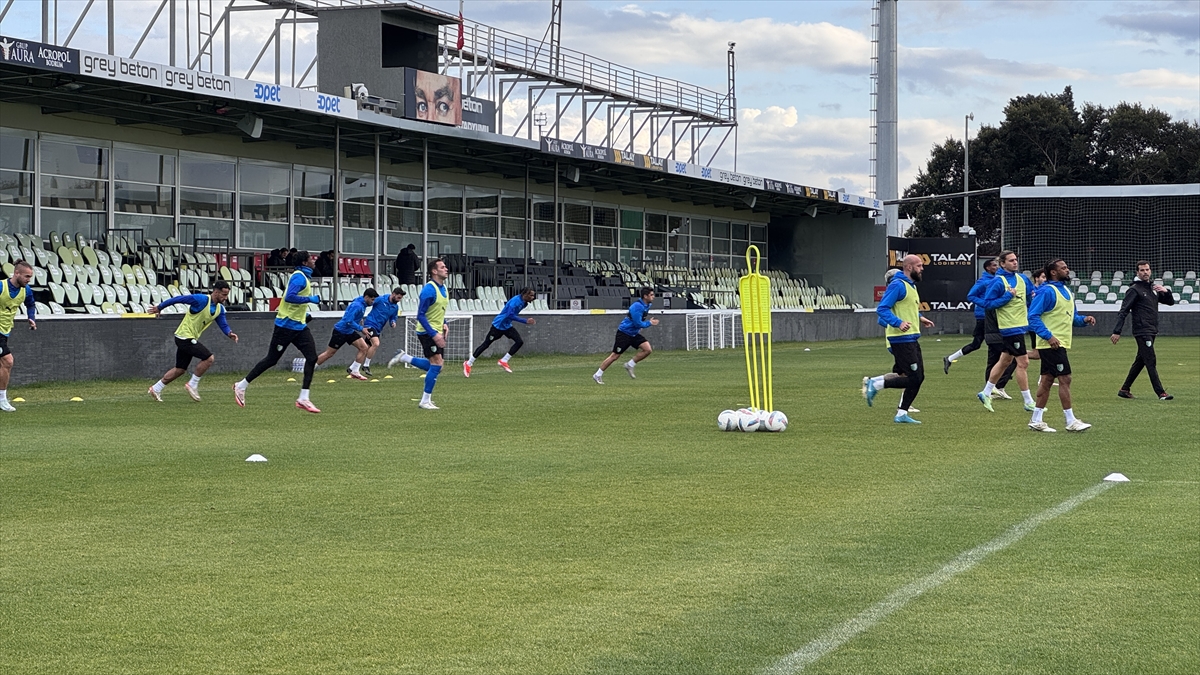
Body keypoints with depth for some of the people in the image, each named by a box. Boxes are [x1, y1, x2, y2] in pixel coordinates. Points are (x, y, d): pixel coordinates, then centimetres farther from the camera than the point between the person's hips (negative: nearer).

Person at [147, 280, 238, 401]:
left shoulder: (220, 309, 5)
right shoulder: (201, 300, -20)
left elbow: (223, 325, 6)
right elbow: (178, 299, -14)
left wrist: (230, 334, -17)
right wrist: (159, 307, -7)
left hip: (190, 339, 9)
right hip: (185, 336, -9)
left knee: (180, 369, 14)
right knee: (209, 358, -15)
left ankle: (155, 389, 24)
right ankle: (192, 385, -3)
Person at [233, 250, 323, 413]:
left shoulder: (304, 277, 14)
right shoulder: (299, 277, -16)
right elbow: (289, 297, -30)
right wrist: (311, 299, -24)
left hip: (299, 326, 9)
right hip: (286, 325, -9)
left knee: (312, 358, -6)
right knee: (271, 359, 1)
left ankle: (303, 398, -6)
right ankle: (241, 386, 16)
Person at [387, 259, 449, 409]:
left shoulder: (443, 288, 10)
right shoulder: (429, 289, -18)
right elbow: (421, 315, -20)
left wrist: (444, 324, 7)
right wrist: (434, 334, -25)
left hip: (437, 332, 9)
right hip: (427, 332, -9)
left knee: (435, 366, 10)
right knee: (436, 364, -13)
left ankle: (404, 358, 24)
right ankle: (425, 401, -5)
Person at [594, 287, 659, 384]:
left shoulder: (646, 306, 4)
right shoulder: (637, 306, -25)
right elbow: (638, 323, -25)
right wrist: (649, 323, -13)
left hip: (634, 334, 8)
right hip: (624, 333, -8)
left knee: (648, 349, -10)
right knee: (615, 356, -3)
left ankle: (630, 365, 5)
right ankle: (598, 375, 10)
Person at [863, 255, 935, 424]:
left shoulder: (911, 285, 17)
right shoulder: (898, 285, -14)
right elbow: (882, 309, -20)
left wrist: (919, 318, 20)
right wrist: (898, 322, -31)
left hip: (911, 338, 10)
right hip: (901, 339, -10)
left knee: (918, 377, 7)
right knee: (914, 378, -12)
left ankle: (902, 414, 12)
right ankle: (876, 384, -1)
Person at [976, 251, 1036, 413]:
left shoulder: (1022, 278, 8)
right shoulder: (998, 282, -13)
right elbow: (987, 303, -15)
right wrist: (1007, 296, -19)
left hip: (1022, 325, 8)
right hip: (1010, 327, -8)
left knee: (1005, 361, 16)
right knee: (1023, 363, -7)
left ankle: (985, 393, 28)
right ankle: (1028, 402, 0)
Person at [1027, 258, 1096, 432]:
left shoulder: (1066, 291, 16)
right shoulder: (1047, 292, -13)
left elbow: (1071, 316, 24)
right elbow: (1033, 315, -18)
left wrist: (1084, 319, 3)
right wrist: (1048, 336, -24)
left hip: (1060, 344, 9)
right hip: (1052, 344, -9)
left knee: (1047, 380, 11)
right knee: (1065, 379, -9)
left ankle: (1036, 420, 15)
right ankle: (1071, 421, -5)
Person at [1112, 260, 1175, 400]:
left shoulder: (1153, 288, 16)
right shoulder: (1135, 289, -7)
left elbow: (1170, 302, 22)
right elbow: (1123, 311, -12)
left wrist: (1166, 291, 0)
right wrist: (1117, 331, -19)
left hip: (1152, 331, 8)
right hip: (1142, 331, -8)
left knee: (1140, 361, 12)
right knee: (1151, 361, -10)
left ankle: (1124, 389, 19)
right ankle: (1161, 393, -12)